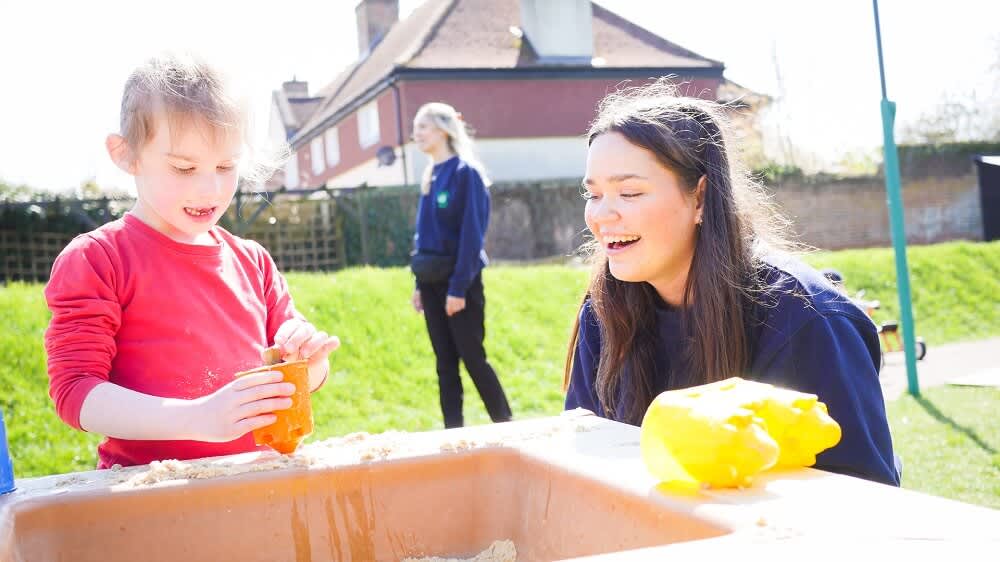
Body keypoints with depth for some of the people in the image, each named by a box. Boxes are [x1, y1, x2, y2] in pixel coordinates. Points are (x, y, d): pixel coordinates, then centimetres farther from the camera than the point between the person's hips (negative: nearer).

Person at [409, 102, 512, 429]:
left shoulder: (465, 172, -10)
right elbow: (424, 233, 14)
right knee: (445, 360, 8)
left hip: (459, 280, -7)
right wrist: (419, 284, 10)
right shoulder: (431, 176, 12)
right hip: (432, 280, 7)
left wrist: (459, 287, -18)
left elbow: (472, 234, -15)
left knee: (472, 357, -2)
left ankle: (506, 427, 11)